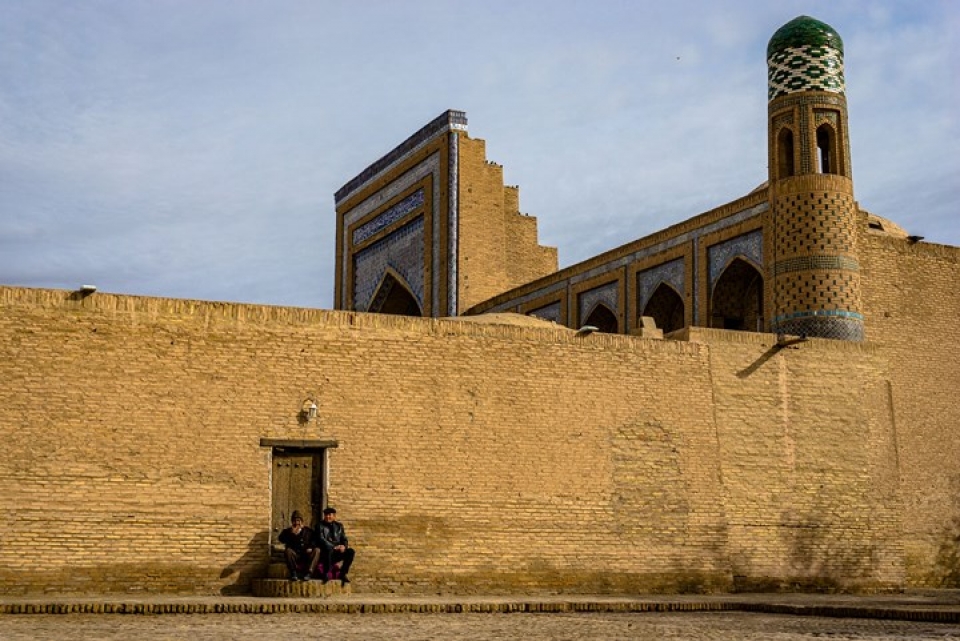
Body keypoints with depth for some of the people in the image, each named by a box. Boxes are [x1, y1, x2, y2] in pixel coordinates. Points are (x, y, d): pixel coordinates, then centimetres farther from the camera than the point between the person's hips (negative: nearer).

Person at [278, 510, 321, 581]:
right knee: (288, 550, -31)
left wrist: (311, 548, -14)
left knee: (317, 550, -26)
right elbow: (281, 540, -7)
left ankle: (309, 573, -35)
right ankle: (294, 573, -28)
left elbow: (315, 541, 6)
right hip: (295, 556, -1)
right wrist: (292, 533, -16)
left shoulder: (308, 531, 15)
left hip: (307, 555, 1)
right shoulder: (287, 531, 12)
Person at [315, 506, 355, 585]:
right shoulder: (320, 526, 2)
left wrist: (344, 546, -13)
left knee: (350, 551, -21)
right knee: (329, 550, -38)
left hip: (337, 553, 4)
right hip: (325, 552, -4)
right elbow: (321, 540, -11)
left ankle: (343, 574, -13)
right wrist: (334, 547, -24)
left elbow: (344, 539, 12)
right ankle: (325, 574, -28)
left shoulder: (339, 525, 16)